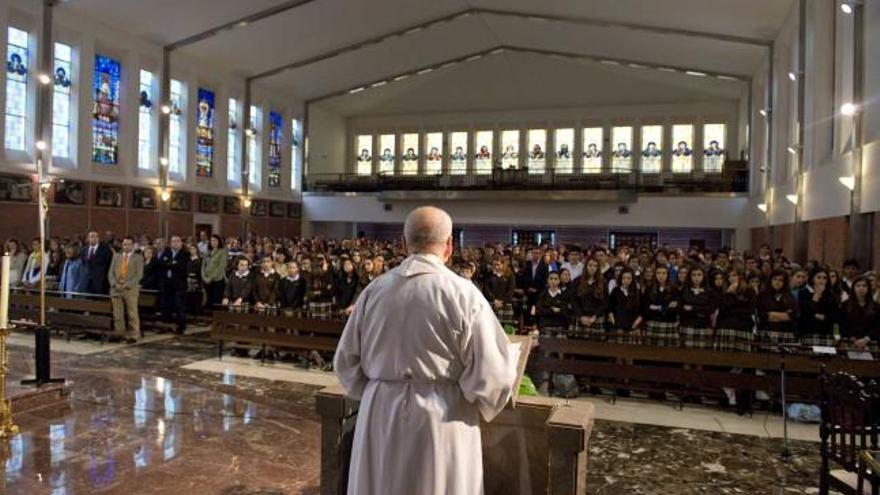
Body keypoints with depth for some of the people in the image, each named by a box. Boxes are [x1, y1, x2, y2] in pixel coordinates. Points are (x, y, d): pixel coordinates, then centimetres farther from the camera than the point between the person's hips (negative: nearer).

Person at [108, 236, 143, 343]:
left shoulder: (138, 258, 3)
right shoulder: (116, 256, 16)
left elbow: (139, 274, -6)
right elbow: (111, 272, 11)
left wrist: (127, 285, -14)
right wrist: (115, 284, -6)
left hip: (130, 289, -4)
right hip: (116, 289, 4)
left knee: (132, 314, -2)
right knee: (117, 314, 5)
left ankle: (133, 335, 2)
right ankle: (120, 334, 13)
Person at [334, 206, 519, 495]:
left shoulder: (374, 290, -4)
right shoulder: (464, 293, -14)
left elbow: (346, 361, 4)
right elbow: (491, 374, -14)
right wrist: (485, 407, 7)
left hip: (380, 417, 3)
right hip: (442, 422, -3)